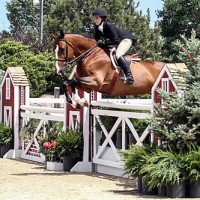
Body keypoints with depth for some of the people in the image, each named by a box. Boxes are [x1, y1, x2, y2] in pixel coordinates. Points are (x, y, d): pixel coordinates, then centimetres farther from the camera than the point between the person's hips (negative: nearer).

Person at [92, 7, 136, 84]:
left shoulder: (109, 26, -30)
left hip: (126, 38, -10)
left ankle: (129, 75, -34)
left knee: (118, 55, -31)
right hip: (118, 41, 10)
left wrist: (104, 42, -33)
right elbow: (96, 38, 7)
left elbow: (115, 41, -31)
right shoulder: (97, 27, -5)